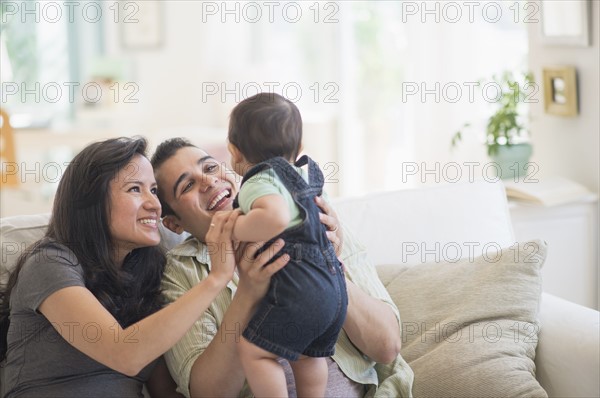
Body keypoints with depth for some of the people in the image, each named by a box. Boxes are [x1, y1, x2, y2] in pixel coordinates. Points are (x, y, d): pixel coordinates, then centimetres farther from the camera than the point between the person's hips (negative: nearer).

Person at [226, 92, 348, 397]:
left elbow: (275, 217, -33)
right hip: (333, 286, 10)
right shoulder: (308, 173, 18)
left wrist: (233, 229, -21)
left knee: (252, 350, -6)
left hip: (298, 289, -10)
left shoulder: (258, 183, -10)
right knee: (307, 354, 22)